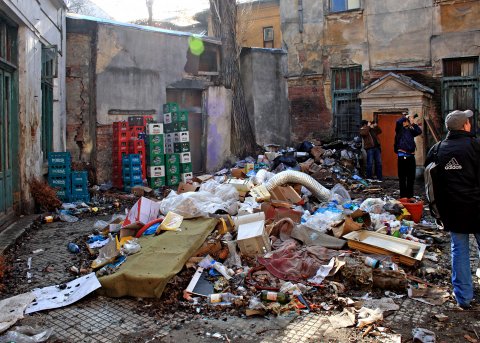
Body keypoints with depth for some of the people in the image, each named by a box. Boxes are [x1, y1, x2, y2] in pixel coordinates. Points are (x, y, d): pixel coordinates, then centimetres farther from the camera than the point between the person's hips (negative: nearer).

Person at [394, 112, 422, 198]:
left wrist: (413, 123, 5)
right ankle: (403, 196, 5)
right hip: (403, 156, -6)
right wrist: (406, 116, -1)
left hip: (411, 156, 6)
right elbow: (398, 122, -16)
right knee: (402, 177, -1)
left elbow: (419, 132, 5)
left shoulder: (410, 130, 17)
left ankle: (410, 195, 18)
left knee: (411, 178, 9)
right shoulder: (400, 129, 2)